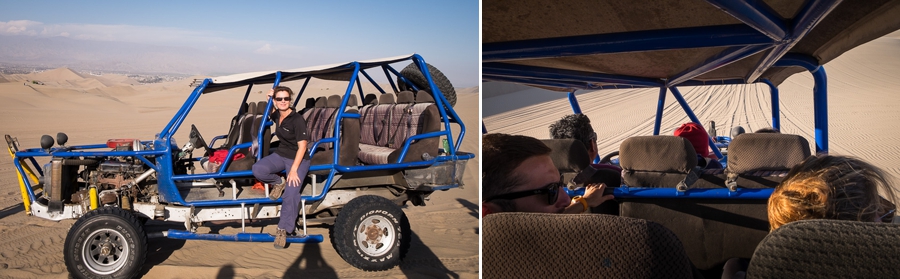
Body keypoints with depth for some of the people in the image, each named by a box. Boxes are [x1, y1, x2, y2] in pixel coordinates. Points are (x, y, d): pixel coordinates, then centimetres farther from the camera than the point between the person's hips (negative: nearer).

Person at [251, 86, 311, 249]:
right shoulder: (277, 115, 1)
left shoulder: (297, 120, -20)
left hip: (298, 159, -6)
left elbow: (302, 146, -21)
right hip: (281, 154, 6)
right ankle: (278, 183, 6)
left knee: (291, 194, -23)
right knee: (257, 169, -23)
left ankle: (283, 230, -12)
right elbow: (270, 113, 28)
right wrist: (269, 99, 6)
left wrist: (293, 170, -26)